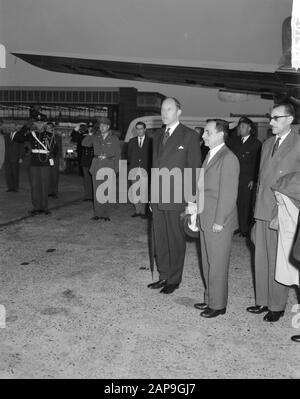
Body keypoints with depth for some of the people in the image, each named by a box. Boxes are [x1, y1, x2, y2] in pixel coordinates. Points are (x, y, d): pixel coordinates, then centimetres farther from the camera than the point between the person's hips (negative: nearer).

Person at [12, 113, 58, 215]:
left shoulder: (49, 136, 6)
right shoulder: (30, 134, 5)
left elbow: (55, 148, 16)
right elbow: (16, 138, -3)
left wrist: (52, 154, -5)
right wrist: (26, 127, -11)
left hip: (45, 164, 0)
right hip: (34, 164, 1)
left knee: (45, 186, 1)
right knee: (34, 186, 1)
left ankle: (44, 207, 11)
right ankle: (36, 207, 10)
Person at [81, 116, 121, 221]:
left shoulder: (114, 139, 6)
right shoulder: (95, 137, 12)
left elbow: (117, 155, 4)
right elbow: (84, 143, 2)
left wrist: (116, 169, -4)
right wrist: (90, 133, -4)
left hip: (109, 166, -2)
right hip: (97, 166, 2)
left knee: (107, 191, -3)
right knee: (97, 191, 2)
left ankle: (105, 214, 4)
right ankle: (97, 213, 8)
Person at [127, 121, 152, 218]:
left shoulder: (149, 141, 4)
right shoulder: (132, 141, 16)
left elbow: (152, 156, 1)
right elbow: (129, 155, 19)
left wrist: (149, 168, -6)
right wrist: (131, 165, 8)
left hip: (145, 169, -3)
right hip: (134, 169, 3)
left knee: (144, 191, -7)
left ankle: (143, 211, 3)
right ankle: (137, 210, 11)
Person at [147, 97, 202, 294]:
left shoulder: (190, 135, -4)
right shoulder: (158, 136, 16)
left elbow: (194, 168, -6)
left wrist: (190, 197, -11)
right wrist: (152, 195, 14)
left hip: (177, 198, -6)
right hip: (158, 198, 6)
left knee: (176, 240, 4)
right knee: (160, 239, 12)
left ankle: (174, 279, 17)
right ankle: (164, 276, 25)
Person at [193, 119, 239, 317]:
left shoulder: (228, 158, -15)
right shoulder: (210, 155, 14)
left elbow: (228, 194, -18)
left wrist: (219, 221, -18)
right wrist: (199, 215, 14)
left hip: (219, 223, -9)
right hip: (206, 220, 9)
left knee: (217, 265, 3)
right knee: (208, 263, 17)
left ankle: (218, 305, 17)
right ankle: (210, 299, 31)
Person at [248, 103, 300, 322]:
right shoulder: (267, 144, 15)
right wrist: (258, 208, 14)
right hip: (263, 211, 6)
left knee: (278, 262, 2)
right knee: (261, 259, 12)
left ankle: (277, 306, 16)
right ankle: (263, 301, 24)